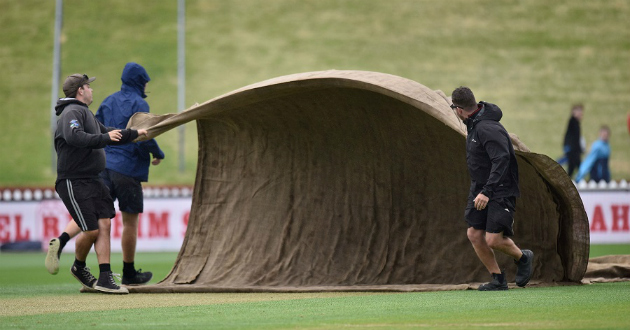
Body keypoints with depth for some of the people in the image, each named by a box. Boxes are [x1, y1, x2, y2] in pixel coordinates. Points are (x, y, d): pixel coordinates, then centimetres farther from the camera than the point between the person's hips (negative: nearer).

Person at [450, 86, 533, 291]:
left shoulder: (487, 128, -23)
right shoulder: (474, 125, 9)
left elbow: (502, 160, -30)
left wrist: (487, 192, -34)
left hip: (500, 190, -9)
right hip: (480, 189, 9)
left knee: (493, 239, -13)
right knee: (474, 234, 0)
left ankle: (523, 258, 16)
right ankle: (498, 279, 9)